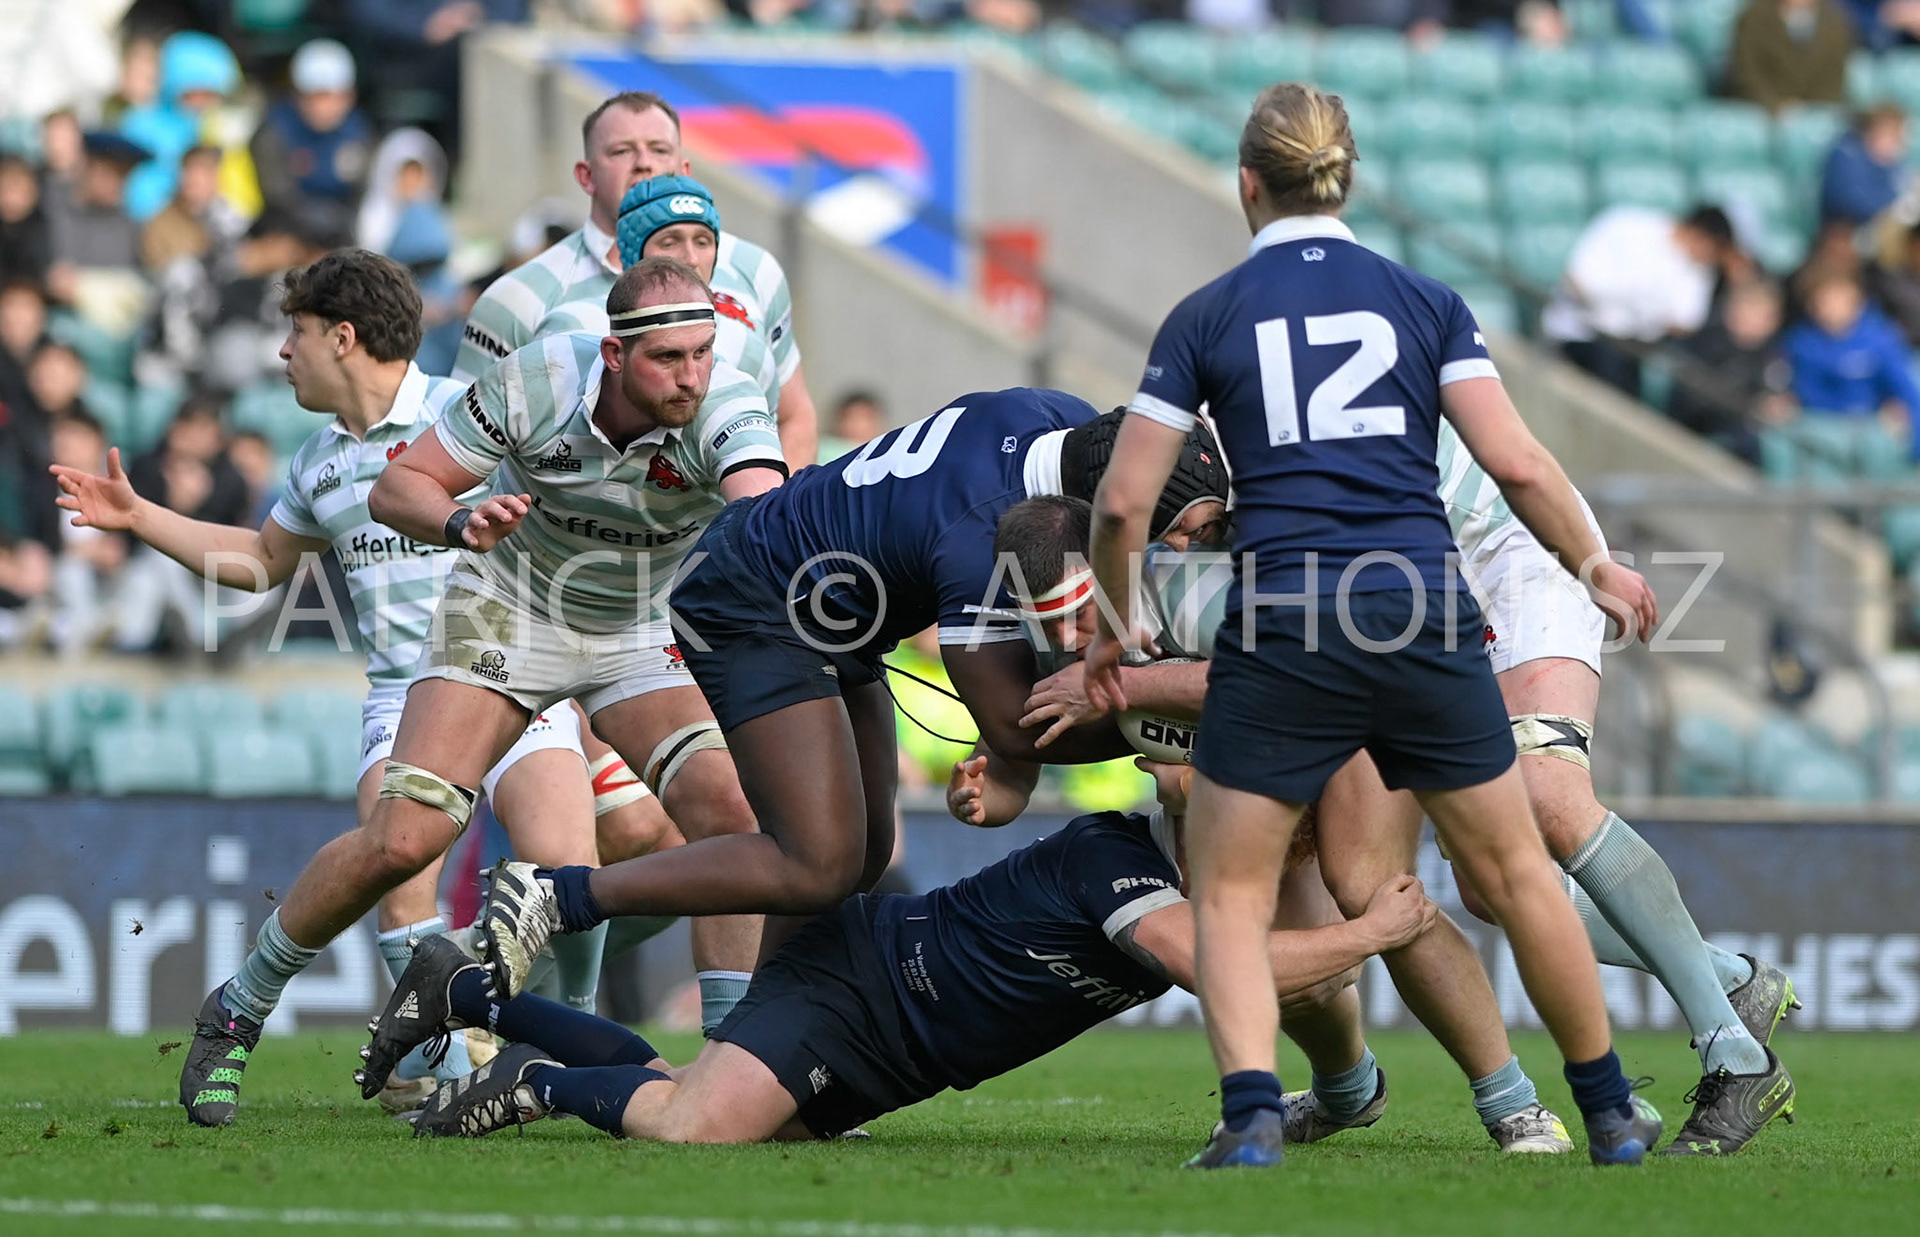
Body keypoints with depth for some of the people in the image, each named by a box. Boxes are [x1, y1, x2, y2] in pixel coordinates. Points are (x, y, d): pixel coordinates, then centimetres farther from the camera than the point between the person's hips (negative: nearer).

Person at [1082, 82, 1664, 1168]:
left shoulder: (1206, 318, 6)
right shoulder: (1426, 302, 9)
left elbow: (1124, 501, 4)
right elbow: (1514, 461, 0)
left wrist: (1117, 629, 20)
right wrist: (1596, 566, 15)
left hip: (1282, 629, -2)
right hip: (1423, 618, 2)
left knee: (1232, 893, 11)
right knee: (1515, 870, 17)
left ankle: (1252, 1114, -11)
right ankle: (1611, 1112, 24)